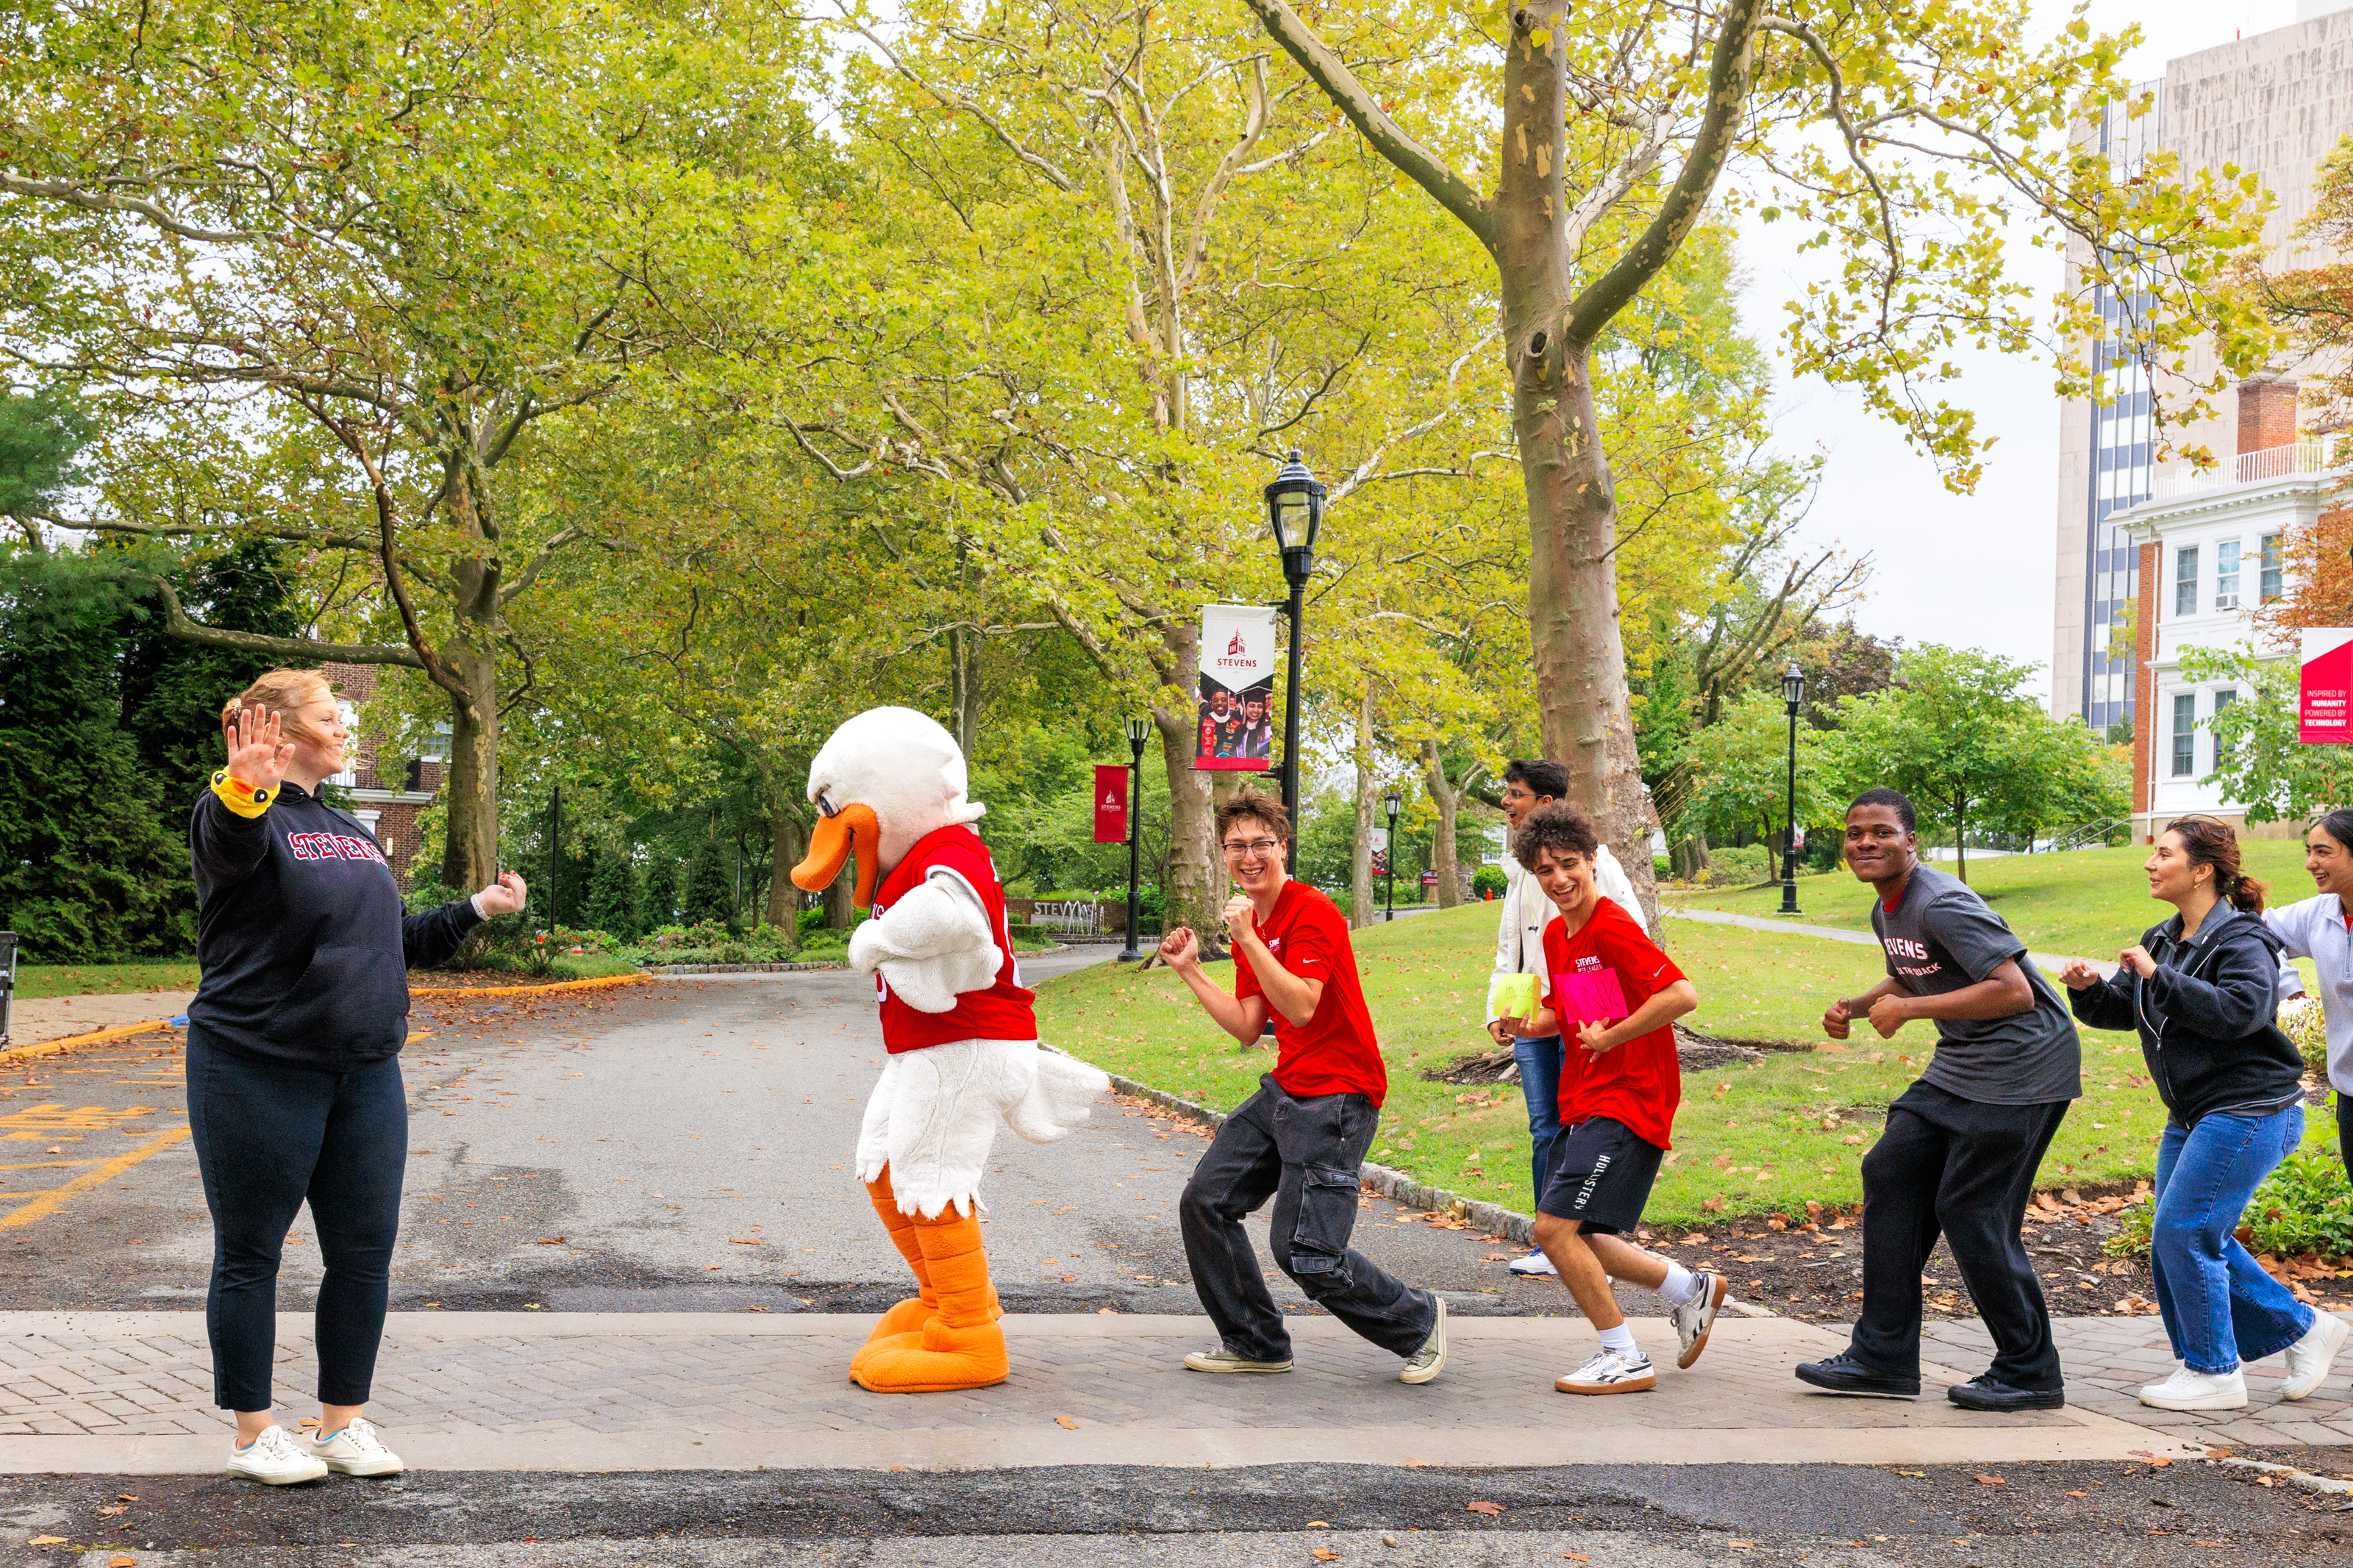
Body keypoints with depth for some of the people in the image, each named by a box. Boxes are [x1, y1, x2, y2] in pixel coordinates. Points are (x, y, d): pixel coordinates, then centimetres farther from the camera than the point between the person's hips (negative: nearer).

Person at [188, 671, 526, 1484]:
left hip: (366, 1074, 7)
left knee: (364, 1252, 8)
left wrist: (474, 910, 16)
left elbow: (393, 942, 26)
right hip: (259, 1072, -7)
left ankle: (345, 1421, 21)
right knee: (249, 1255, 3)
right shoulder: (242, 816, -6)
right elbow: (230, 845, -32)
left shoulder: (351, 833, 18)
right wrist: (243, 789, -53)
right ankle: (255, 1433, 15)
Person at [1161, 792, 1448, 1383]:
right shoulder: (1248, 924, 13)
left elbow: (1301, 1008, -26)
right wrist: (1190, 971, 9)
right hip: (1284, 1089, 9)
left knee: (1305, 1253, -12)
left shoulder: (1314, 913, -14)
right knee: (1205, 1202, 4)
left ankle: (1419, 1323, 12)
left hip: (1336, 1098, -9)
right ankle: (1256, 1345, 18)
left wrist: (1248, 939, -28)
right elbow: (1248, 1028, 12)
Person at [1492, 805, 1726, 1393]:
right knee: (1576, 1238, 12)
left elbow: (1682, 994, -24)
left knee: (1555, 1228, -14)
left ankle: (1626, 1360, -1)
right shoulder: (1557, 935, 11)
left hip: (1628, 1102, -9)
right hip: (1584, 1102, 9)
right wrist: (1531, 1025, 5)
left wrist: (1611, 1037, -19)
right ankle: (1691, 1289, 29)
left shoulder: (1614, 929, -16)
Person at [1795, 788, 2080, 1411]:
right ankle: (1884, 1355, 9)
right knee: (1890, 1173, 4)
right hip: (1960, 1066, 10)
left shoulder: (1942, 907, -21)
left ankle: (2030, 1373, 5)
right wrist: (1853, 1008, 9)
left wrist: (1909, 1009, -23)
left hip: (2022, 1067, -10)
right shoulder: (1886, 910, 10)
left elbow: (2015, 991, -27)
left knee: (1971, 1211, -10)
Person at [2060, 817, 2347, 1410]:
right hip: (2192, 1116, 9)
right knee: (2200, 1240, 10)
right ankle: (2305, 1330, 24)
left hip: (2249, 1111, -9)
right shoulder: (2162, 940, 13)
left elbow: (2240, 1011, -29)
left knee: (2183, 1233, -11)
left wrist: (2159, 976, -28)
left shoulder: (2240, 941, -13)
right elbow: (2121, 1010, 16)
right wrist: (2089, 989, -5)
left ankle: (2214, 1373, 1)